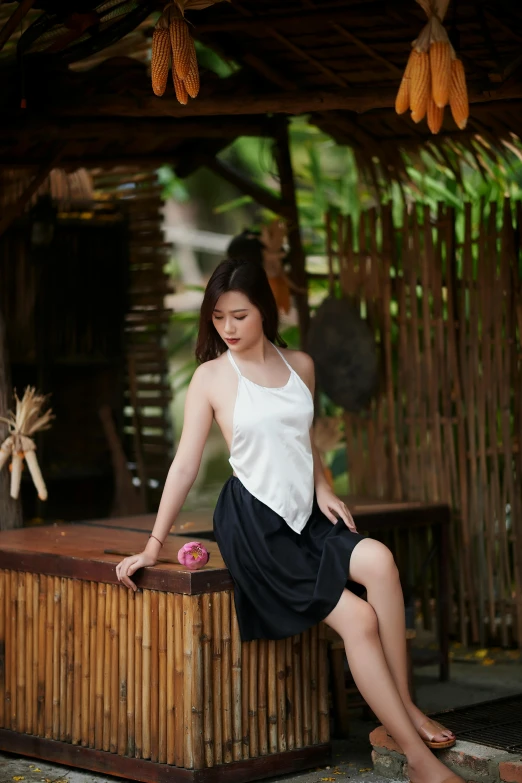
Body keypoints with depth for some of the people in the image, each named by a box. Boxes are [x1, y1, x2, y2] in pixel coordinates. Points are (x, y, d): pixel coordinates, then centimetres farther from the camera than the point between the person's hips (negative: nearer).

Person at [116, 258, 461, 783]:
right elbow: (185, 464, -3)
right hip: (252, 520, -4)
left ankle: (404, 706, -18)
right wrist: (153, 545, -6)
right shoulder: (211, 376, -3)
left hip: (305, 514, 4)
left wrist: (322, 489, 3)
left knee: (379, 561, -28)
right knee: (358, 618, -19)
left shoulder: (300, 365, 10)